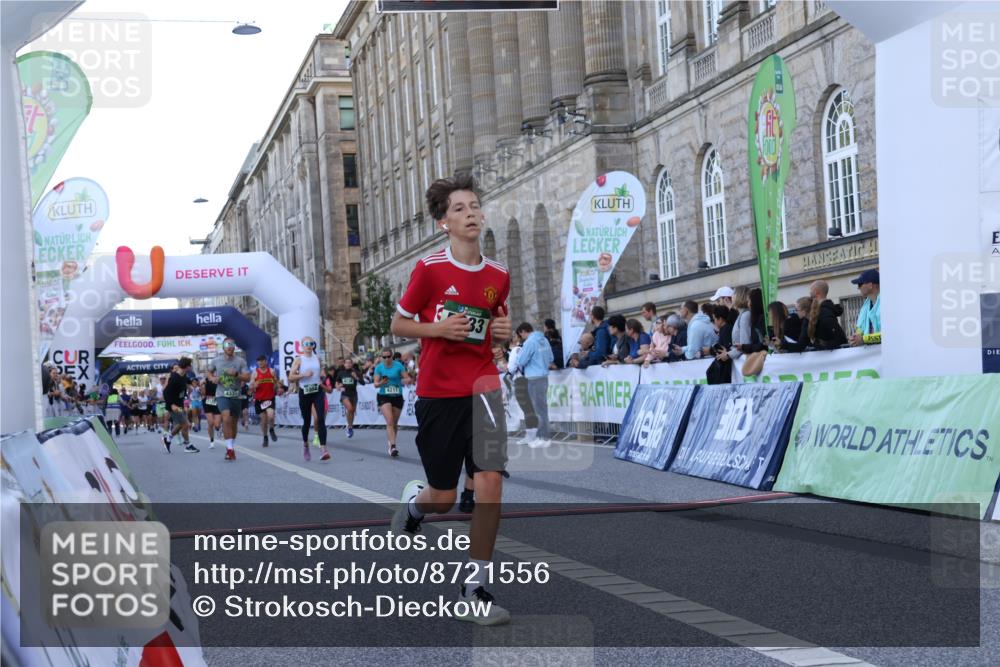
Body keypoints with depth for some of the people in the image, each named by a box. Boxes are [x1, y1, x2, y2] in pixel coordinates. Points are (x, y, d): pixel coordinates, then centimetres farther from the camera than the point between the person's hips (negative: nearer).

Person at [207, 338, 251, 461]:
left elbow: (247, 377, -4)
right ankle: (230, 448, -22)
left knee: (234, 422, 11)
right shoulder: (216, 361, 5)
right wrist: (212, 378, -1)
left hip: (236, 395, 2)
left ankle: (232, 447, 30)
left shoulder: (240, 361, 2)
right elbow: (208, 372, 21)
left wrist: (236, 374, -20)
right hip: (222, 395, -2)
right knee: (226, 418, -23)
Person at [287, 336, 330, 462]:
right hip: (304, 392, -1)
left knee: (321, 419, -14)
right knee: (307, 421, 9)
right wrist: (304, 375, -19)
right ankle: (305, 445, 36)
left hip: (318, 391, 2)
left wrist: (322, 376, 10)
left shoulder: (317, 358, 9)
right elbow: (291, 377, -8)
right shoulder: (298, 360, -2)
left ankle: (323, 449, -23)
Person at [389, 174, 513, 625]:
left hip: (482, 388, 3)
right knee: (444, 498, 5)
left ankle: (474, 586, -1)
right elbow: (399, 325, 1)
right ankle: (414, 500, 45)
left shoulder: (498, 275, 5)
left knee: (490, 482, -13)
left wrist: (503, 332, -2)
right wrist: (439, 328, -16)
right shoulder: (429, 269, -7)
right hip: (437, 393, -2)